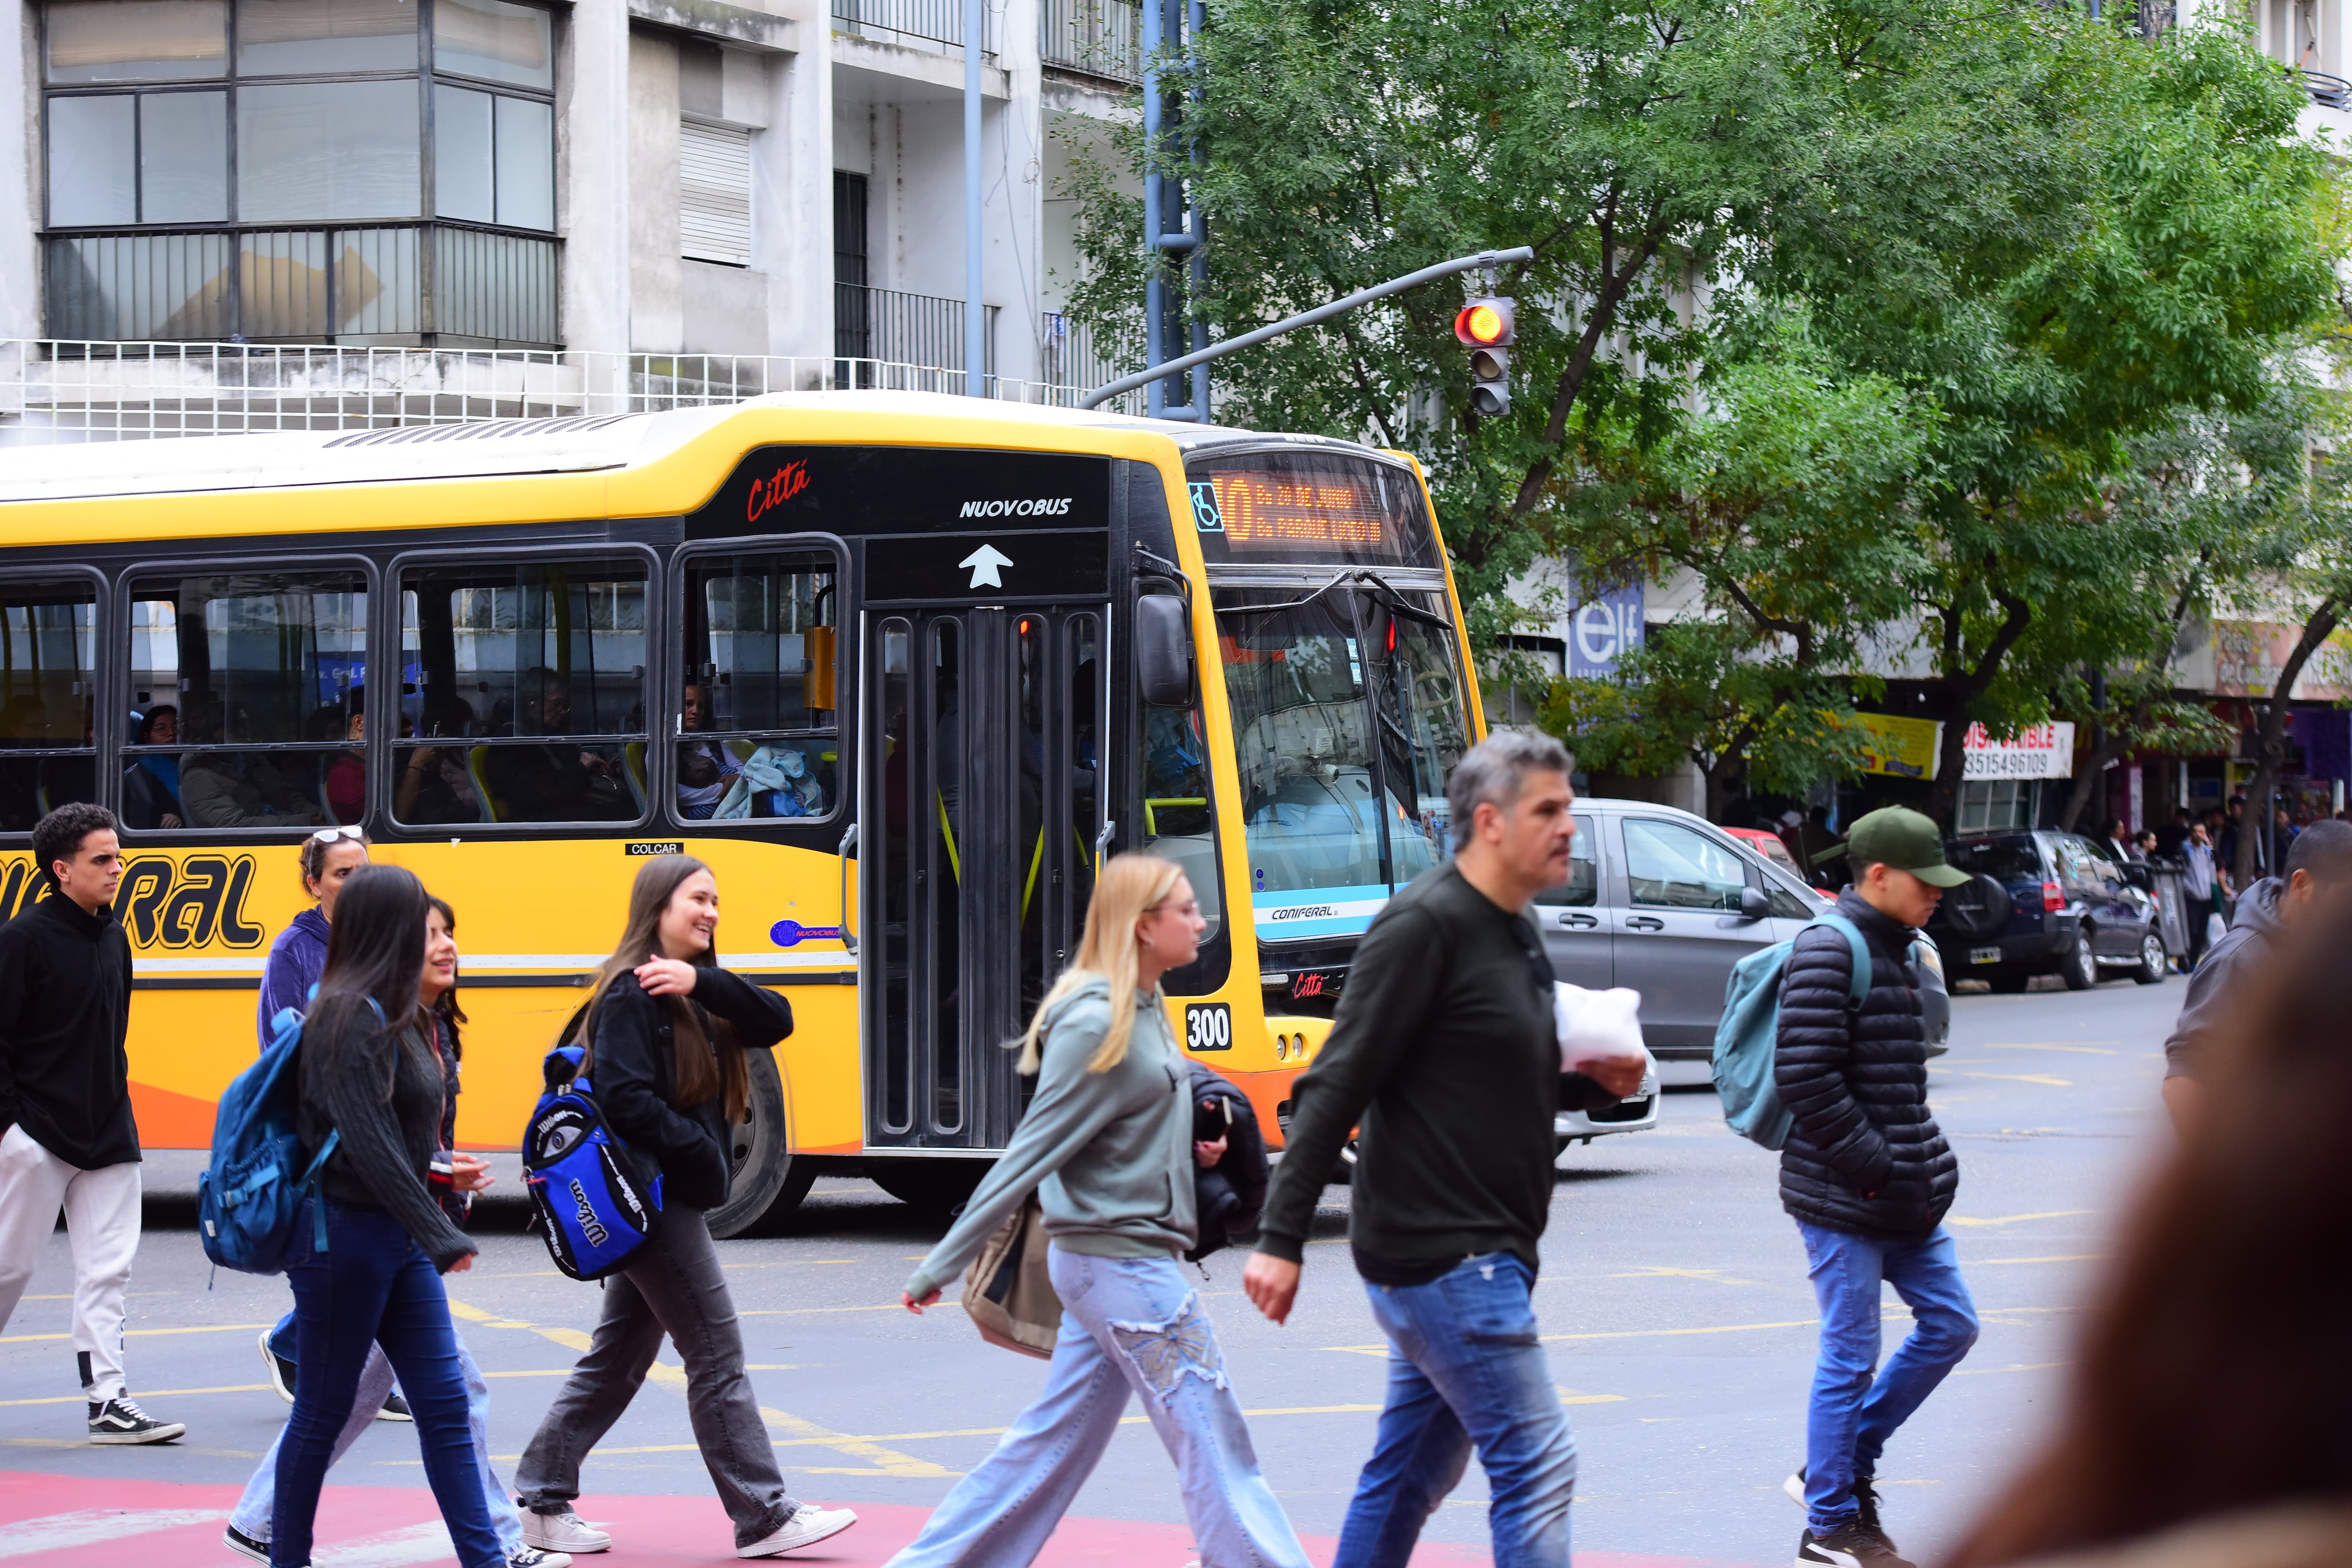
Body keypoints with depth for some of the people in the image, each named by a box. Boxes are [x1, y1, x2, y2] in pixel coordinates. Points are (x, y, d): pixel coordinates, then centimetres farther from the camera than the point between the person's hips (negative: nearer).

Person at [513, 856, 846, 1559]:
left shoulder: (697, 992, 13)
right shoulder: (634, 993, -13)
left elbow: (776, 1021, 0)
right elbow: (624, 1097, -22)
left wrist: (704, 981, -14)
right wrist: (701, 1153, -16)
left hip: (668, 1202, 9)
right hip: (654, 1198, -9)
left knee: (618, 1357, 13)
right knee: (717, 1355, -5)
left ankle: (542, 1503, 18)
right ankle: (764, 1518, 0)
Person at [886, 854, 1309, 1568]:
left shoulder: (1144, 1010, 11)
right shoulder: (1096, 1026, -17)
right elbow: (1028, 1156, -17)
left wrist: (1189, 1148, 1)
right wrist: (940, 1267, -13)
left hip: (1112, 1261, 9)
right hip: (1122, 1261, -9)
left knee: (1055, 1439, 13)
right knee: (1214, 1441, -4)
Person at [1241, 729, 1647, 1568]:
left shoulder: (1515, 930, 15)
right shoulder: (1425, 925, -14)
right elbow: (1337, 1087, -17)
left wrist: (1591, 1084, 7)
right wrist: (1280, 1239, -21)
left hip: (1479, 1256, 9)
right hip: (1441, 1251, -9)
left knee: (1410, 1473, 15)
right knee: (1536, 1465, -12)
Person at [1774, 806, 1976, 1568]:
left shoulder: (1895, 949, 14)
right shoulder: (1829, 951, -15)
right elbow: (1804, 1077, -21)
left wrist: (1921, 1159, 11)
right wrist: (1876, 1167, -20)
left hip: (1900, 1189, 9)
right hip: (1843, 1196, -9)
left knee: (1950, 1322, 12)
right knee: (1850, 1356, -3)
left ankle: (1840, 1467, 22)